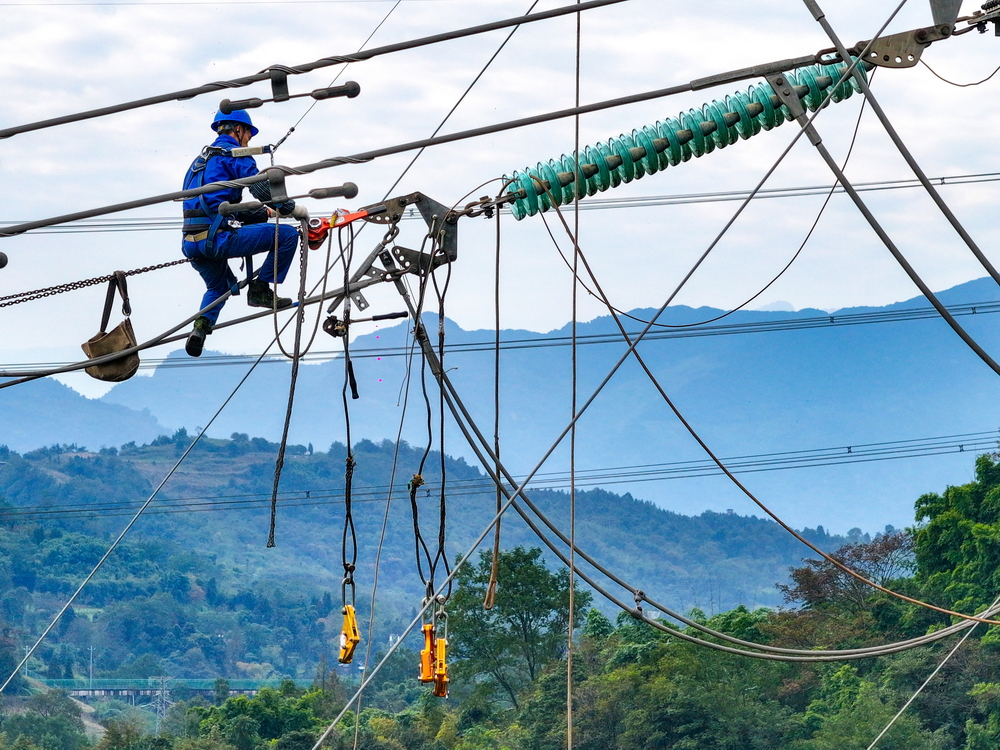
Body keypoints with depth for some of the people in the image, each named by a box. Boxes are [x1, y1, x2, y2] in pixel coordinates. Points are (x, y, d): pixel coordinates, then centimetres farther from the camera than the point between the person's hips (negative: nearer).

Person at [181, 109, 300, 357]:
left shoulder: (201, 159, 29)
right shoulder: (234, 154, 1)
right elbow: (262, 188, -10)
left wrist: (263, 213, 32)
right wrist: (291, 208, 7)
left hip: (191, 242, 9)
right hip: (217, 237, -9)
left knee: (218, 288, 34)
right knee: (287, 234, -4)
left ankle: (201, 325, 9)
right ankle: (260, 289, 0)